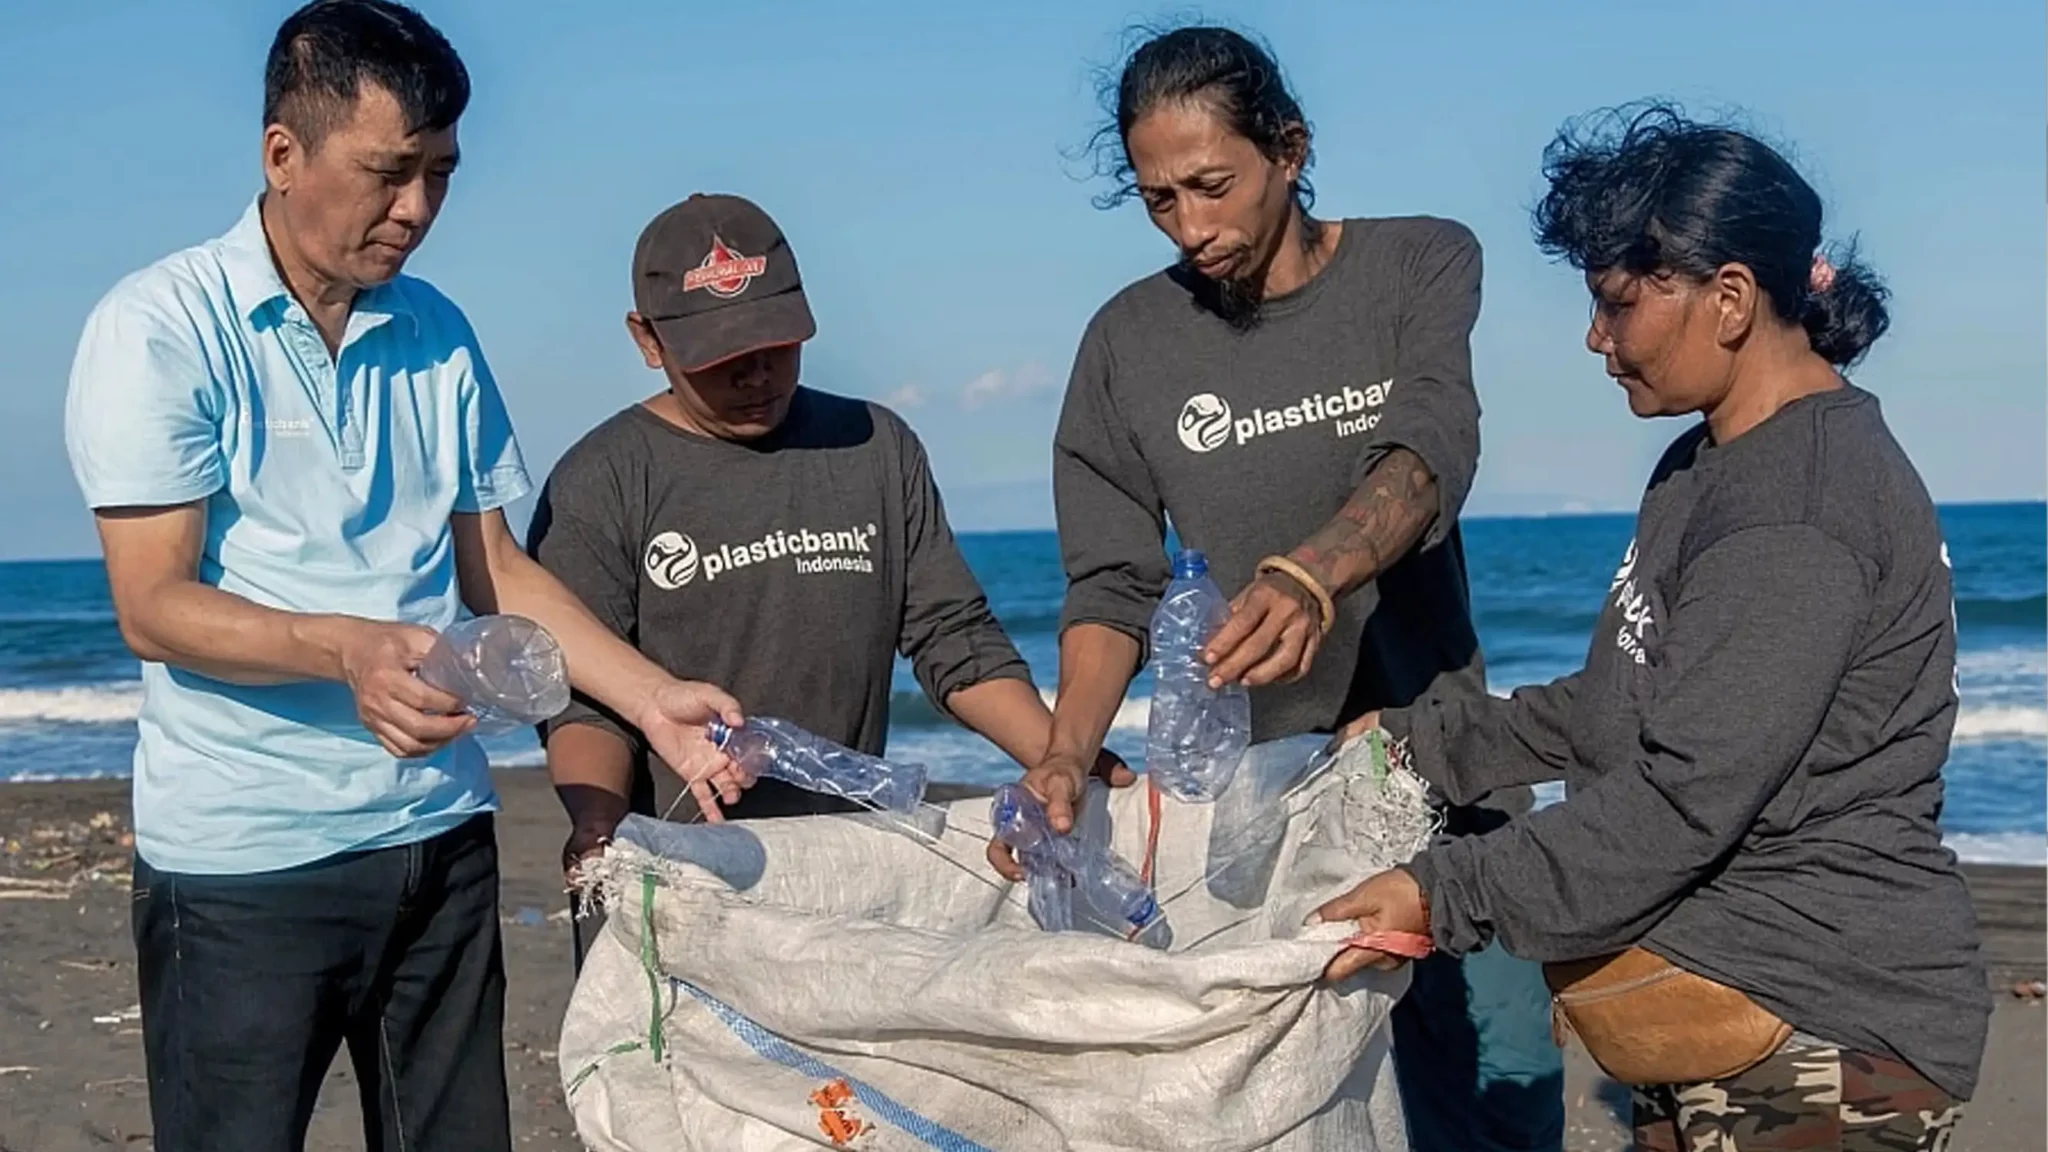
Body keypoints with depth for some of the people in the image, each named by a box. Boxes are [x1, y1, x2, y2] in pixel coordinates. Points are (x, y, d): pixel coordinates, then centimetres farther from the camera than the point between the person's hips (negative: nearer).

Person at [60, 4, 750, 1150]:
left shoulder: (437, 335, 10)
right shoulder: (161, 329, -7)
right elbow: (154, 606, -13)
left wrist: (656, 698, 2)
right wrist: (347, 647, -30)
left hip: (443, 839, 5)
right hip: (245, 863, -5)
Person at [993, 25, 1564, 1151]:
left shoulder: (1421, 265, -2)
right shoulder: (1128, 343, 1)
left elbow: (1430, 456, -19)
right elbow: (1112, 585, 0)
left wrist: (1313, 574, -40)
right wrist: (1067, 753, -19)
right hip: (1243, 773, 1)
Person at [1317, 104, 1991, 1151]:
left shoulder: (1800, 514, -20)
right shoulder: (1710, 465, 13)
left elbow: (1682, 799, -23)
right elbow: (1615, 711, 19)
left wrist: (1445, 896, -20)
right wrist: (1425, 742, 14)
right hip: (1723, 1000, 9)